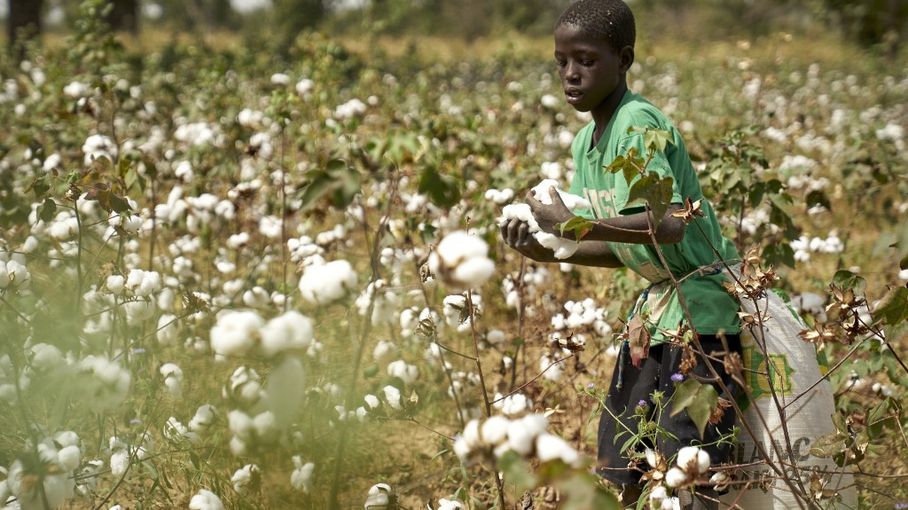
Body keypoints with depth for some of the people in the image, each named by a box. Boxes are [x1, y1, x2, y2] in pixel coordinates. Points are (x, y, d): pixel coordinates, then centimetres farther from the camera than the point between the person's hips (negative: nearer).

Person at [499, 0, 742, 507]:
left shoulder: (638, 124, -19)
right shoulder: (585, 143, 8)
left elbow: (670, 226, -32)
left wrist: (576, 224, -27)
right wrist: (551, 251, -3)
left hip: (700, 303, -9)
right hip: (656, 300, 9)